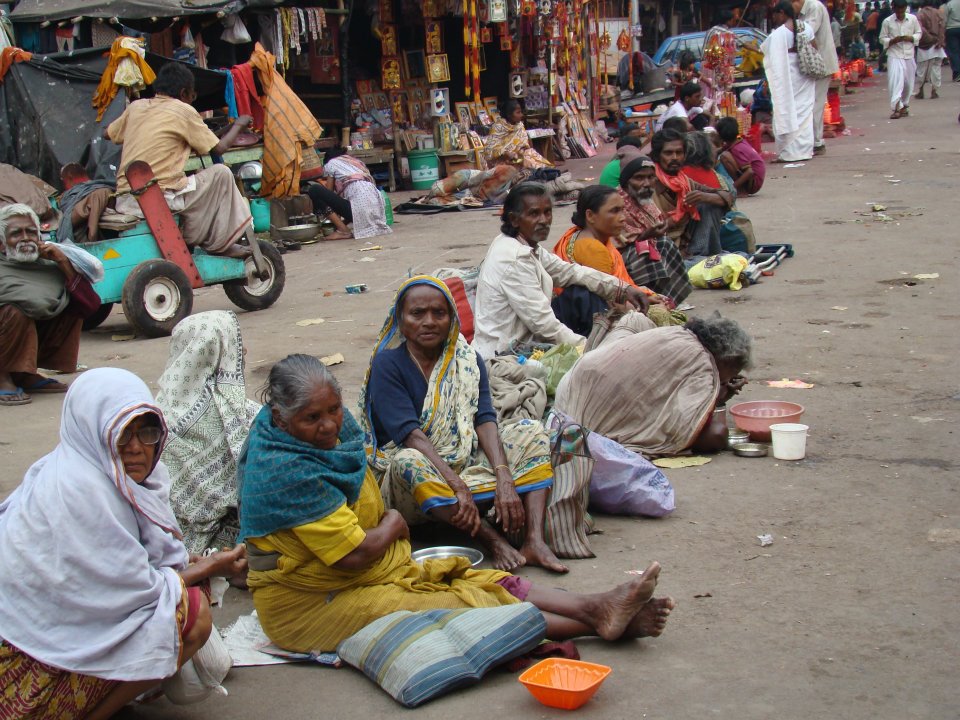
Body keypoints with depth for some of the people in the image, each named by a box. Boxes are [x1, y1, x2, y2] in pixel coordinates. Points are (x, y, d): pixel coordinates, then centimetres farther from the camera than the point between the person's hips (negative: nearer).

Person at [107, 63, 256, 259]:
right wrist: (238, 124, 21)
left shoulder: (136, 106, 13)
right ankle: (219, 243, 15)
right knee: (221, 174, 9)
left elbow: (107, 134, 28)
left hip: (123, 202, 7)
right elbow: (219, 148, 4)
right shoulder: (183, 111, -2)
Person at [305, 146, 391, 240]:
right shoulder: (357, 162, 32)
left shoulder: (330, 164, 14)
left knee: (314, 189, -2)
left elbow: (329, 193, 15)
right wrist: (344, 221, 35)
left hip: (359, 208, -8)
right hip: (377, 209, 8)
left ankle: (342, 230, -5)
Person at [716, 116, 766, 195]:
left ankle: (741, 190, -15)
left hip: (753, 183, -9)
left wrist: (733, 187, -27)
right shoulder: (741, 141, 5)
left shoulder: (737, 149, -20)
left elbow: (750, 172, -29)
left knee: (724, 156, -23)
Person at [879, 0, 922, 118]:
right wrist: (893, 40, -16)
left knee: (908, 83, 10)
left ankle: (904, 106, 27)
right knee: (895, 82, -15)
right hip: (894, 56, -3)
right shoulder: (887, 22, -4)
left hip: (909, 56, 3)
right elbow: (882, 39, 2)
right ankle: (896, 107, -19)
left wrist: (911, 38, -10)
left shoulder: (913, 19, 1)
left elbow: (919, 33, 10)